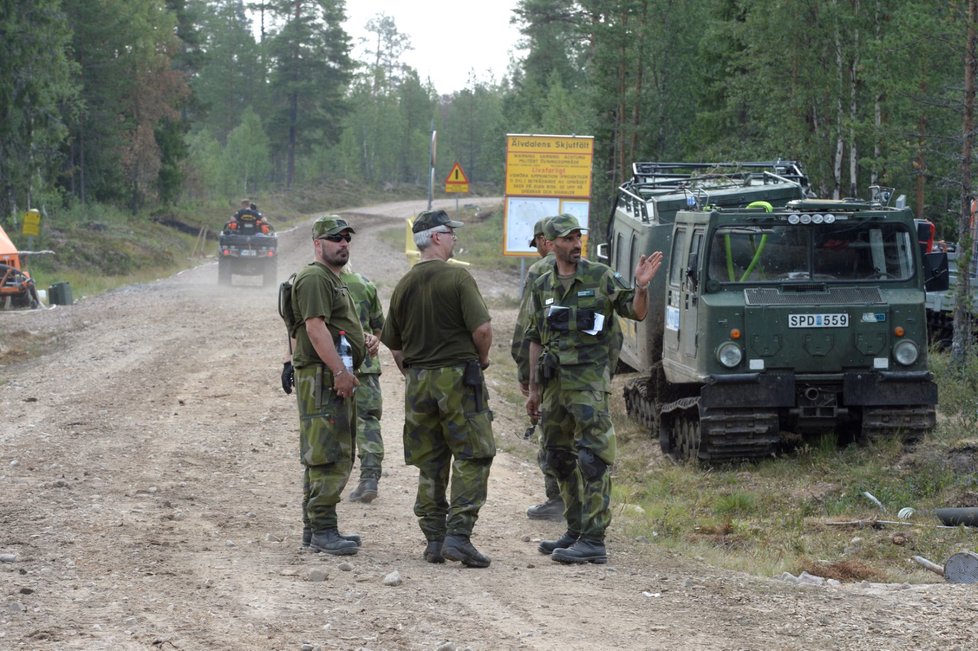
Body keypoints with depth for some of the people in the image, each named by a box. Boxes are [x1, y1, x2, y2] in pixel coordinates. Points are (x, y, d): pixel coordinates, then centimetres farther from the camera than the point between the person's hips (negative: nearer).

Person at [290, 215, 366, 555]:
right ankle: (322, 530, -14)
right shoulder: (314, 278, -12)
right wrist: (339, 370, -25)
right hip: (322, 378, -11)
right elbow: (315, 327, -21)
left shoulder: (334, 279, 23)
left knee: (331, 458, 14)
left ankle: (315, 528, 19)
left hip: (336, 378, 11)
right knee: (330, 457, -13)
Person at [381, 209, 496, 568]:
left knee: (430, 465, 12)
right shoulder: (457, 277, -10)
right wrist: (482, 359, 2)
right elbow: (482, 327, -16)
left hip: (417, 380, 6)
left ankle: (434, 539, 13)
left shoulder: (403, 286, 8)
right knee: (471, 458, -2)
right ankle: (458, 535, -12)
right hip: (457, 377, -6)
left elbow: (393, 345, 13)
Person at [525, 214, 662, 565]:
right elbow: (536, 340, 16)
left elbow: (637, 313, -1)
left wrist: (641, 287, -21)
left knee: (592, 459, -11)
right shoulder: (542, 287, 11)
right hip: (554, 383, 6)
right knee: (559, 458, 12)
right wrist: (534, 389, 14)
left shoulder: (600, 277, -2)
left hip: (589, 381, -6)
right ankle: (576, 531, 23)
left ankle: (593, 541, -13)